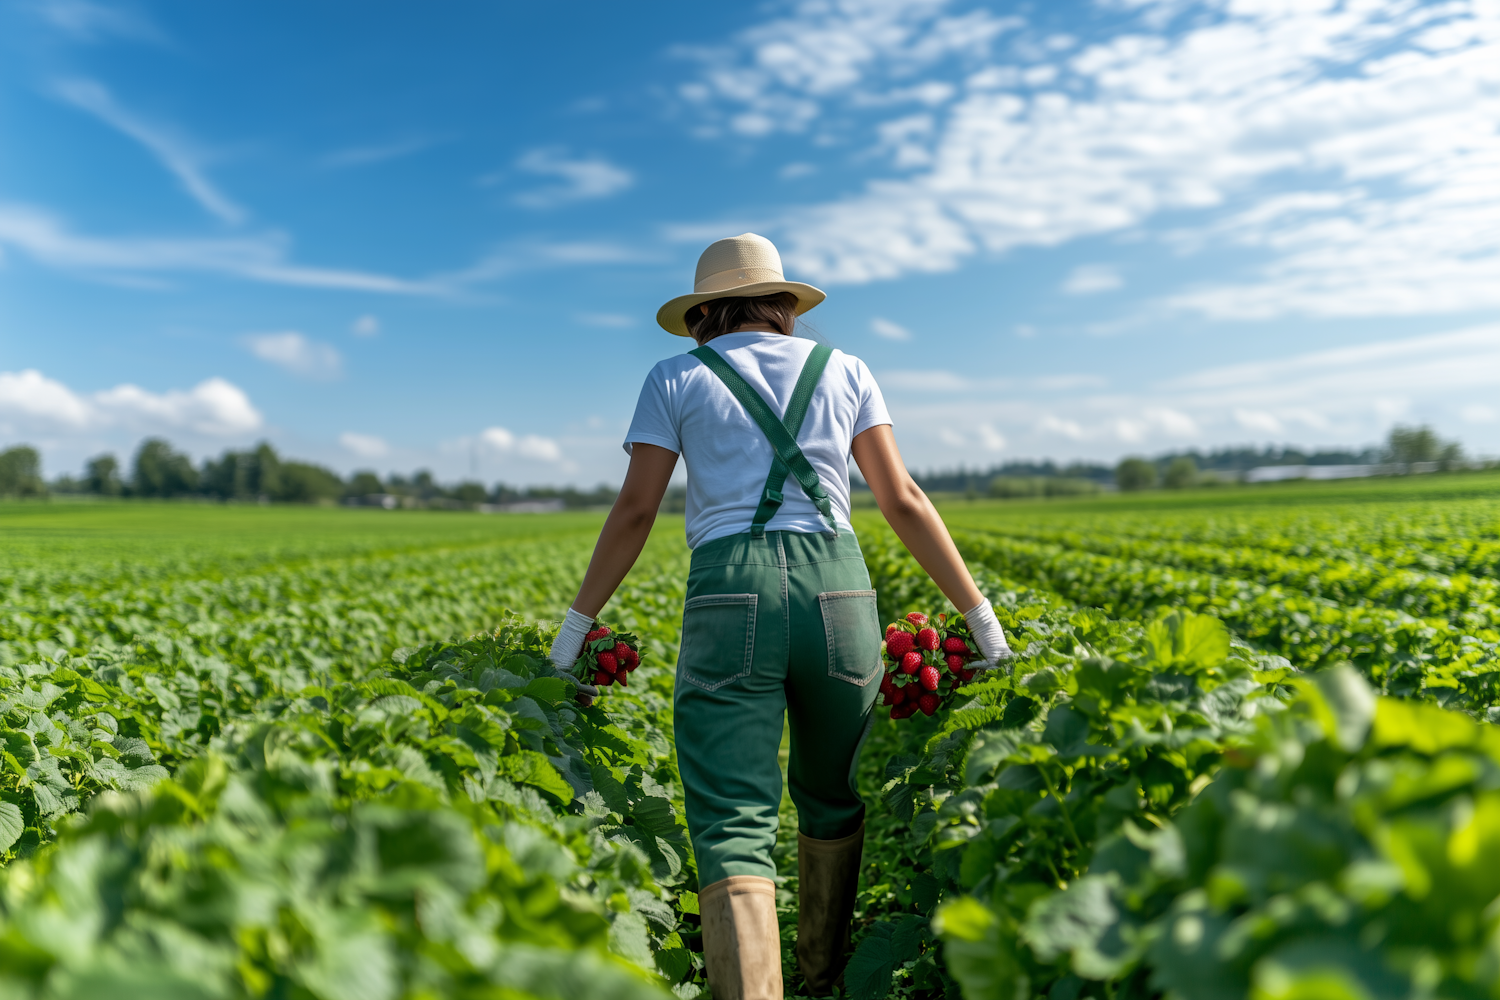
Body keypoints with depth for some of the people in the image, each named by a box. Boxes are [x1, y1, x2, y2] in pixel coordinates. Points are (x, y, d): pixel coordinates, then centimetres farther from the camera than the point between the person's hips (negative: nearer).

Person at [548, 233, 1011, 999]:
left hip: (729, 596, -3)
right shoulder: (843, 371, 16)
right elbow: (903, 501, 9)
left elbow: (634, 512, 5)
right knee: (831, 796, 24)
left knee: (732, 824, -3)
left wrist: (574, 630, 14)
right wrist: (980, 614, 13)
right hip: (838, 590, 3)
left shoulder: (676, 379, 12)